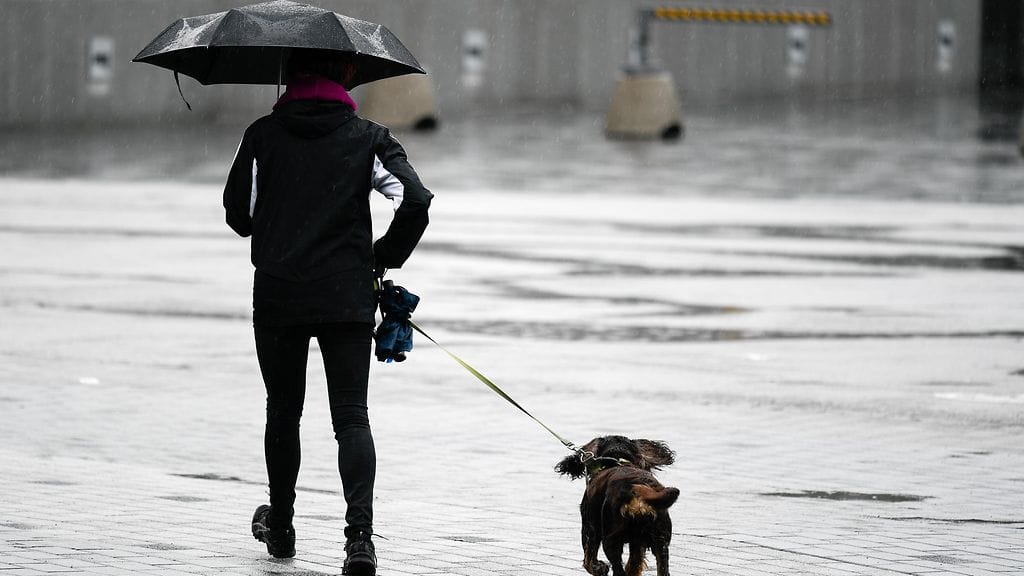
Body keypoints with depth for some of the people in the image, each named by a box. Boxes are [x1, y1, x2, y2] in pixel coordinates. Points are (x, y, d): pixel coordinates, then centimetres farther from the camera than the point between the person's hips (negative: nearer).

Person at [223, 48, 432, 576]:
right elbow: (415, 201, -10)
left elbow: (238, 215, 4)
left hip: (277, 295, 1)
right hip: (348, 297, -1)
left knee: (283, 412, 18)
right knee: (351, 416, -1)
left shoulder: (262, 136, 1)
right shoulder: (368, 139, 0)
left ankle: (280, 527, 30)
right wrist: (385, 256, 5)